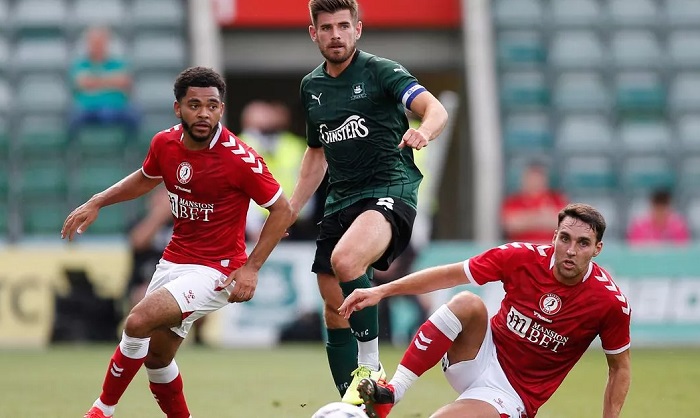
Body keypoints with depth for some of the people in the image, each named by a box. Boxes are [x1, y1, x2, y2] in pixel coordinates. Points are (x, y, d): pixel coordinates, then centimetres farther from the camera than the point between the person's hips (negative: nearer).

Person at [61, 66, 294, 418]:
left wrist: (251, 268, -18)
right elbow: (146, 178, 20)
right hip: (174, 260, 7)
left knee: (138, 323, -22)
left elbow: (282, 210, -13)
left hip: (216, 271, -7)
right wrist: (96, 203, 11)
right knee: (156, 354, 13)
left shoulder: (240, 158, -22)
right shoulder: (164, 143, -4)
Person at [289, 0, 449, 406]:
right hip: (340, 201, 7)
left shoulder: (380, 71, -5)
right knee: (335, 308, 5)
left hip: (390, 190, -7)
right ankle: (354, 406, 15)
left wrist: (423, 131, -43)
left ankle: (371, 368, -21)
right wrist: (288, 212, 23)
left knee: (344, 261, -34)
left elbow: (435, 109, -20)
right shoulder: (311, 87, 13)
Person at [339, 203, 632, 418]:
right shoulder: (522, 257, -11)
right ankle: (388, 394, -26)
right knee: (467, 303, -30)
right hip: (482, 358, 3)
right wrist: (381, 291, -9)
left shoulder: (611, 302, -16)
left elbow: (620, 367, -2)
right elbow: (451, 274, -5)